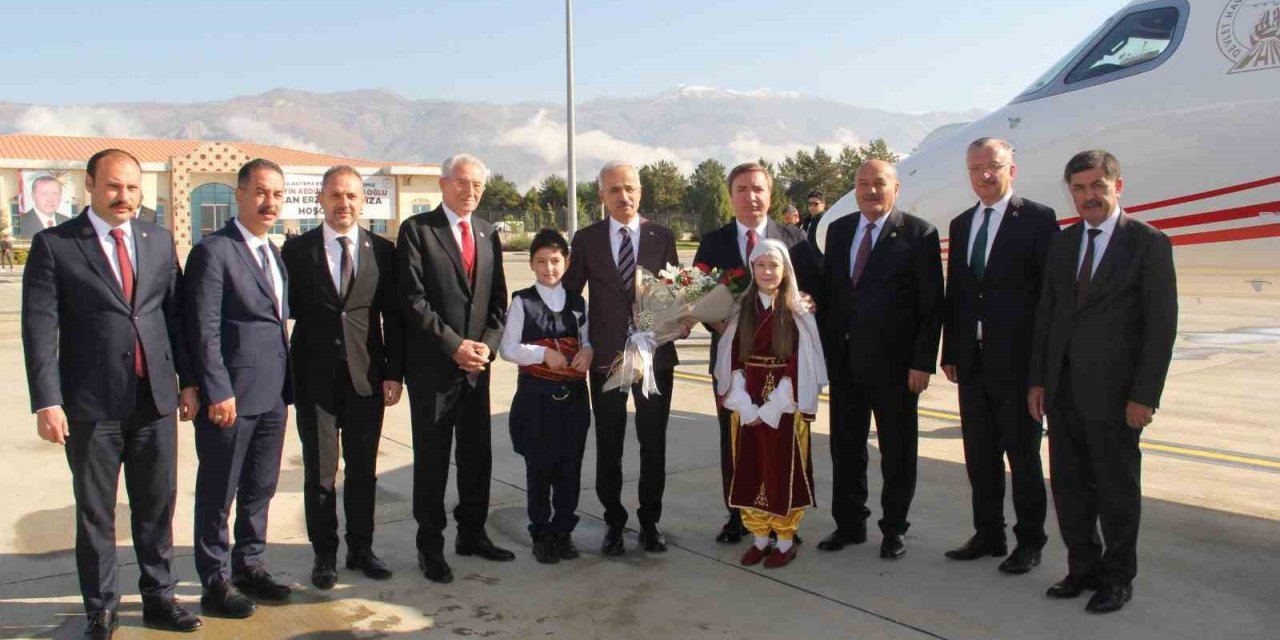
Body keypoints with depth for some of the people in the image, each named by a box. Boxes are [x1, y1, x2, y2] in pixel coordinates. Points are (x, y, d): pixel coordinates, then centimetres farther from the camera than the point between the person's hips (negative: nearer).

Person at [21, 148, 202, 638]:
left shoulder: (159, 241, 9)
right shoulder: (54, 245, -3)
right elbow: (40, 328, -6)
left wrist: (188, 380, 7)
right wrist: (47, 401, -12)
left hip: (155, 398, 3)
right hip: (92, 404, -3)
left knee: (157, 506, 11)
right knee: (95, 513, 9)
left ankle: (159, 598, 25)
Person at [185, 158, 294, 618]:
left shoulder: (274, 253, 14)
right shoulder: (213, 252, -10)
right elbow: (204, 330, -14)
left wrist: (286, 387, 11)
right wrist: (218, 392, -17)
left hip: (272, 395, 8)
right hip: (230, 397, -7)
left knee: (260, 488, 17)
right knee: (217, 493, 6)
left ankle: (250, 567, 31)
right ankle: (215, 583, 18)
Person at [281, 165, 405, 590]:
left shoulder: (383, 251, 4)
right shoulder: (297, 250, 2)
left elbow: (394, 316, 4)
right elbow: (285, 309, 2)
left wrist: (394, 373, -2)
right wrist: (284, 373, -4)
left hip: (366, 376, 1)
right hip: (315, 376, -1)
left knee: (363, 469, 11)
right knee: (319, 471, 6)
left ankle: (361, 549, 26)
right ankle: (324, 555, 21)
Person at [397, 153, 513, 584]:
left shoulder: (488, 235, 13)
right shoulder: (416, 230, -4)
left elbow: (497, 299, 12)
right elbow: (412, 298, -11)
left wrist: (487, 345, -4)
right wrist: (454, 345, -15)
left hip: (477, 362, 5)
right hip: (432, 364, -5)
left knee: (477, 454, 12)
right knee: (432, 459, 3)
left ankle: (472, 533, 27)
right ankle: (430, 546, 16)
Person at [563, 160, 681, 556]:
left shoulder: (662, 237, 3)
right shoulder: (587, 239, 2)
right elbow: (570, 292, 6)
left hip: (655, 356, 1)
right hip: (605, 357, 0)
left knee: (654, 445, 9)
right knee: (608, 446, 8)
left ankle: (650, 522, 24)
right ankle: (614, 522, 24)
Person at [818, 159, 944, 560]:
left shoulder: (919, 234, -6)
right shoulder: (838, 230, 9)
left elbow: (932, 305, -7)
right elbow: (828, 292, 11)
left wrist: (922, 362, -12)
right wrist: (827, 348, 5)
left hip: (894, 362, -4)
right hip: (844, 359, 5)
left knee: (898, 452, 8)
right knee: (845, 448, 12)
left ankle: (894, 529, 23)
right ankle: (849, 525, 27)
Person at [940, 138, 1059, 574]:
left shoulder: (1037, 218, -6)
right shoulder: (961, 224, 12)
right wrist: (950, 352, 9)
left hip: (1018, 362, -6)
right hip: (972, 362, 6)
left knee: (1023, 456, 7)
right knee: (979, 456, 13)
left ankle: (1029, 541, 20)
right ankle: (988, 534, 27)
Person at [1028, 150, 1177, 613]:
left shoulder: (1148, 243, -6)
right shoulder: (1062, 243, 10)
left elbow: (1161, 324, -9)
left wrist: (1145, 396, -13)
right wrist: (1037, 380, 7)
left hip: (1113, 391, -5)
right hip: (1062, 388, 5)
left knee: (1117, 489, 7)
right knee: (1068, 485, 12)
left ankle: (1118, 579, 23)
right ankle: (1084, 569, 28)